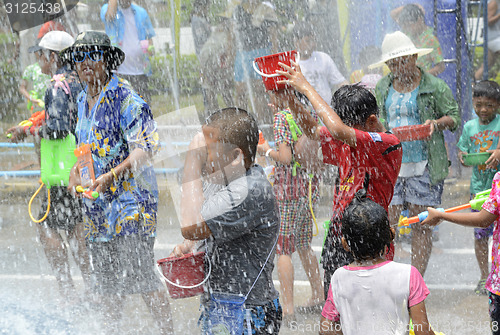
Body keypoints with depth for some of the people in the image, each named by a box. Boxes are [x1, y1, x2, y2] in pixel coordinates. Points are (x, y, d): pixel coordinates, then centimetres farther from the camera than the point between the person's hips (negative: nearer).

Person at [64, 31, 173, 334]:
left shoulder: (125, 98, -12)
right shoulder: (83, 101, 14)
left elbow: (146, 148, -18)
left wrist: (110, 176, -25)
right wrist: (78, 169, 8)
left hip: (131, 197, -8)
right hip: (97, 204, 8)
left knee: (140, 274, -12)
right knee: (105, 280, 10)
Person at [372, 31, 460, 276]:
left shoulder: (435, 87, 0)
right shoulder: (382, 88, 12)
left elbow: (454, 116, 5)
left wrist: (437, 123, -14)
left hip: (423, 166, -3)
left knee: (421, 224, 0)